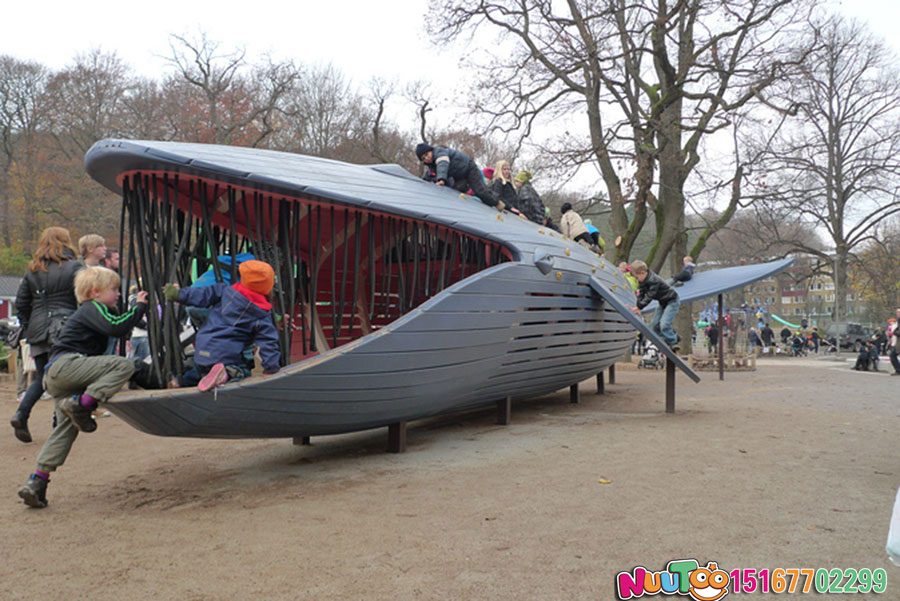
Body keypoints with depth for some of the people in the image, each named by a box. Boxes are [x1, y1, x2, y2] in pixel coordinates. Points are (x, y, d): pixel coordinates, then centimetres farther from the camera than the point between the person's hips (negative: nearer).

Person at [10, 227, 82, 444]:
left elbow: (20, 303, 12)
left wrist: (28, 327, 20)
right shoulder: (73, 267, -4)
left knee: (41, 377, 15)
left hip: (38, 330, 5)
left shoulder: (32, 270, 12)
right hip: (65, 327, -5)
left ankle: (21, 413, -4)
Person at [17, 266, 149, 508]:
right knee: (124, 365, -22)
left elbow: (114, 327, 35)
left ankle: (37, 481, 8)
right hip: (66, 364, -10)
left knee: (67, 426, 10)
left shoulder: (91, 311, 30)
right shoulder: (93, 308, -2)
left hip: (55, 376, 10)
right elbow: (116, 327, -18)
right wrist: (139, 306, -10)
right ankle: (81, 403, -27)